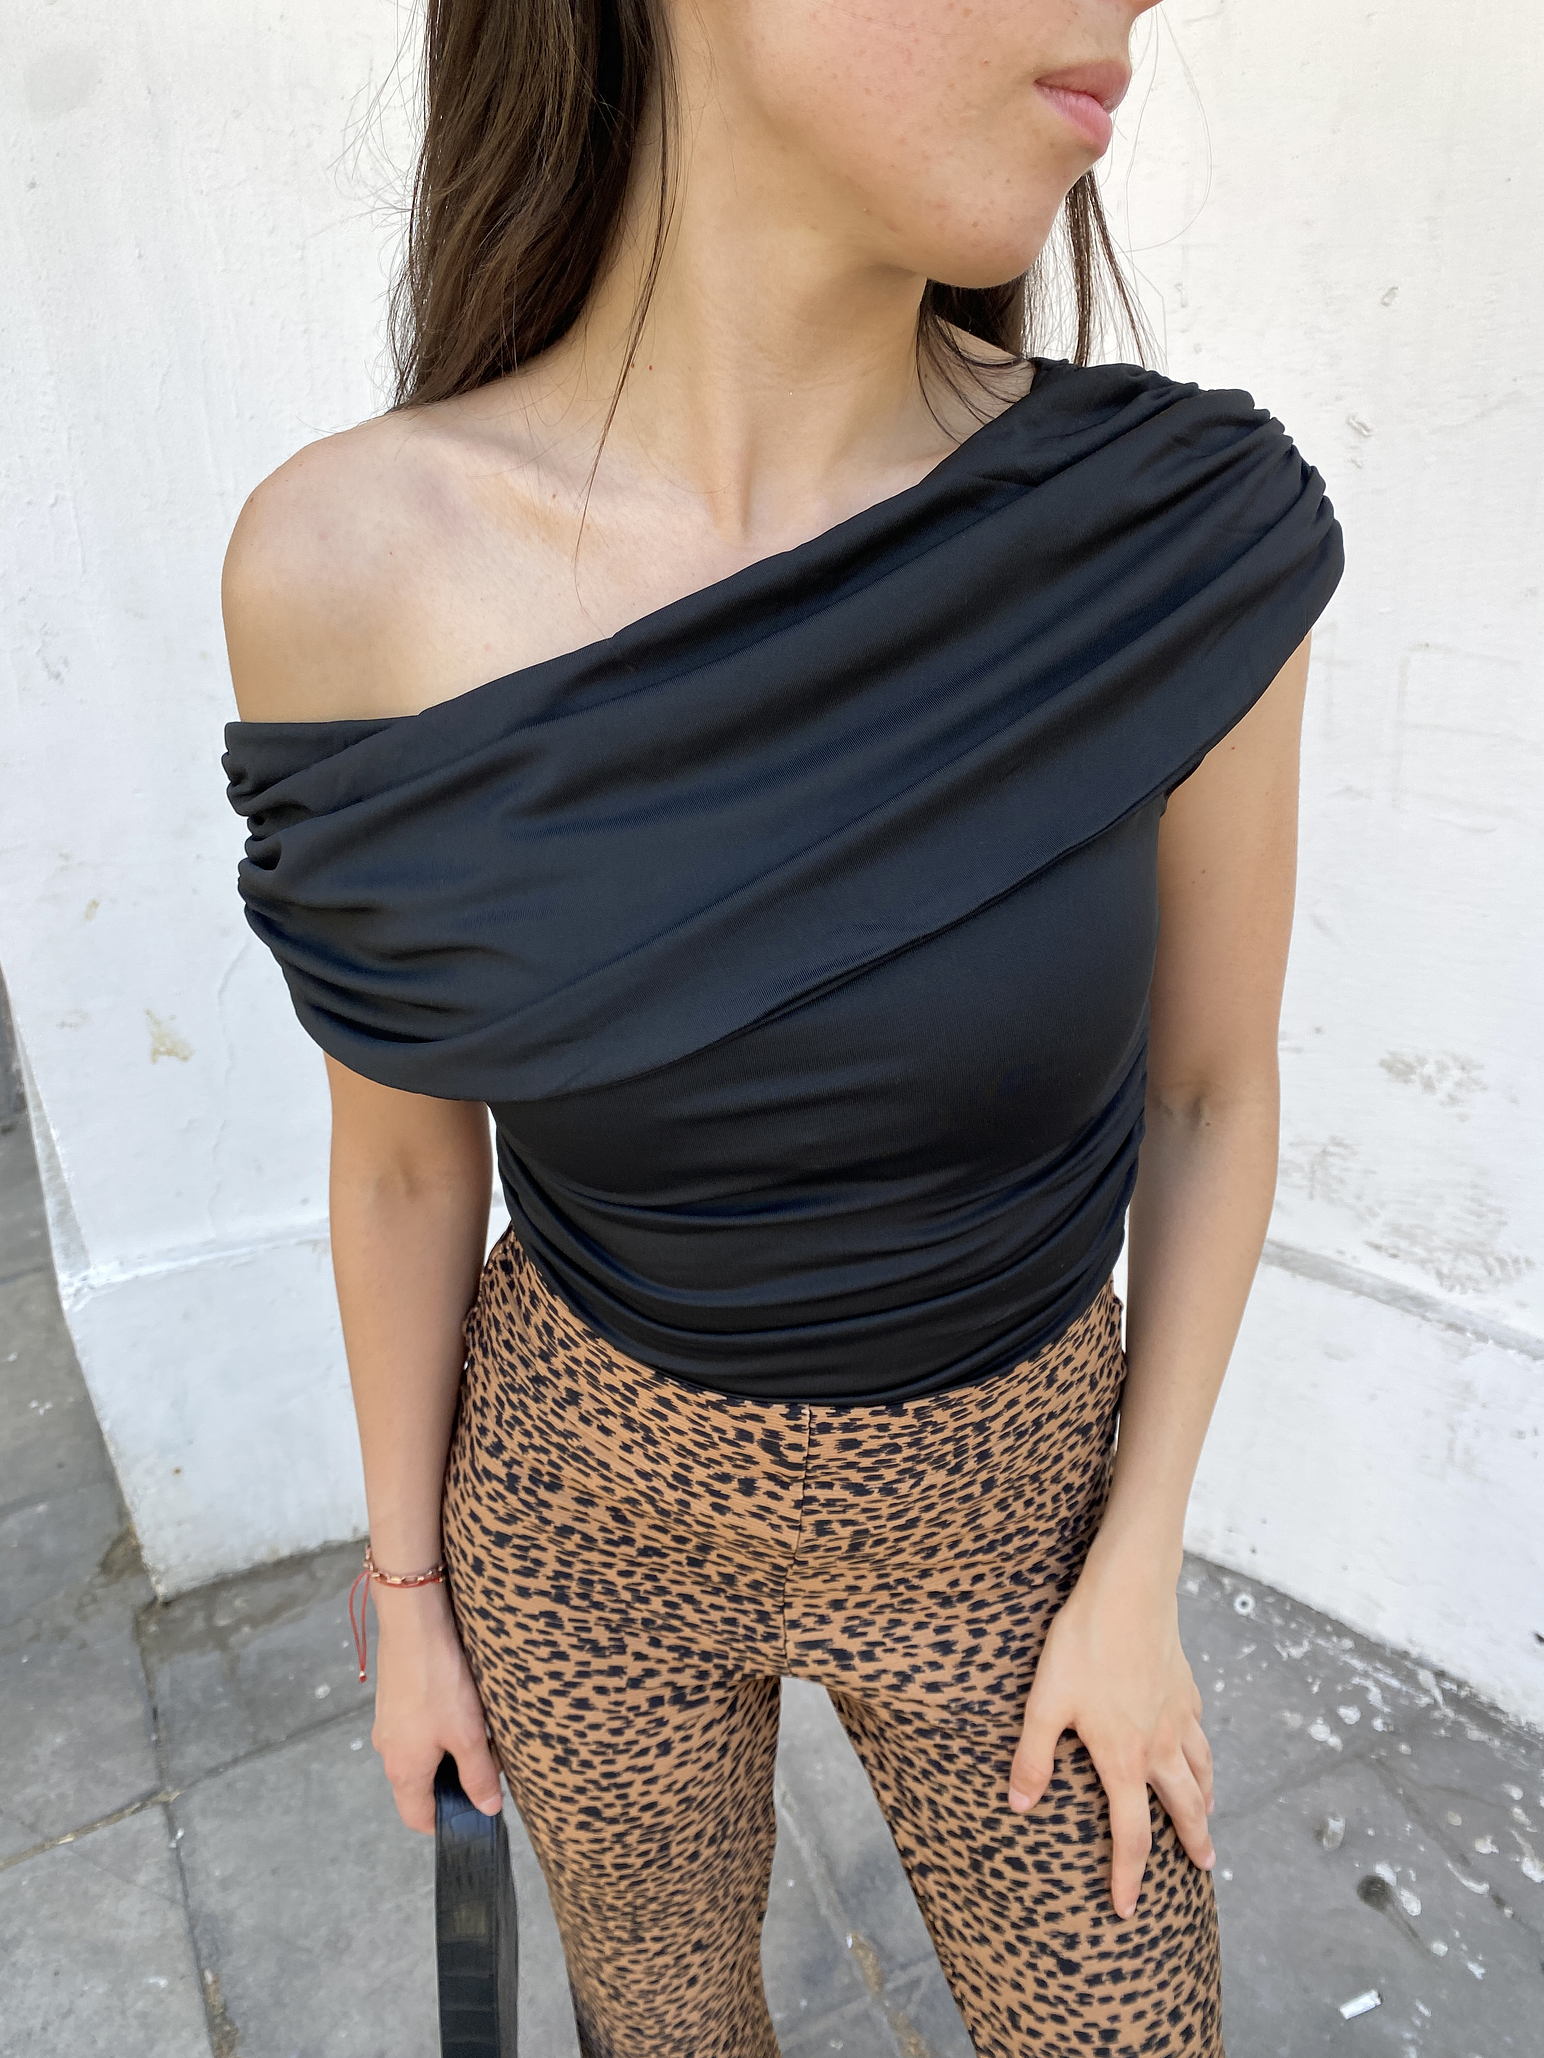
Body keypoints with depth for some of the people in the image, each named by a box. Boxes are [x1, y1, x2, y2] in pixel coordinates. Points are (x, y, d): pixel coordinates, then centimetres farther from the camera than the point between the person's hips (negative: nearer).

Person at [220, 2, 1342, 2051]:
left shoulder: (1182, 530, -21)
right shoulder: (351, 568, -20)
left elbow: (1210, 1083, -8)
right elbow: (403, 1149, -8)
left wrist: (1136, 1584, -3)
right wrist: (409, 1594, 3)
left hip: (991, 1519, 1)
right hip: (593, 1501, 0)